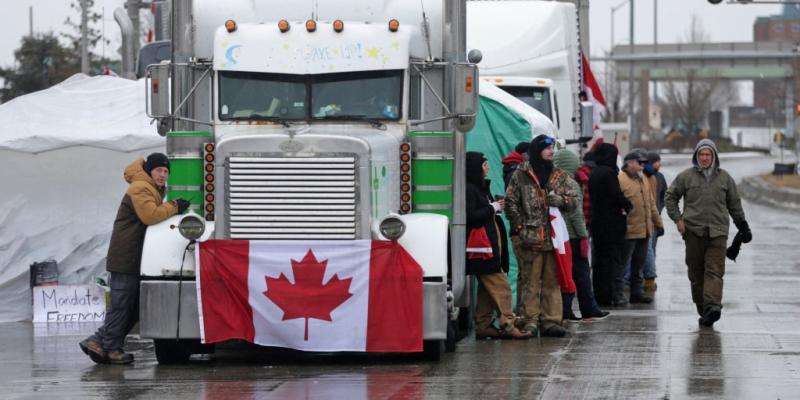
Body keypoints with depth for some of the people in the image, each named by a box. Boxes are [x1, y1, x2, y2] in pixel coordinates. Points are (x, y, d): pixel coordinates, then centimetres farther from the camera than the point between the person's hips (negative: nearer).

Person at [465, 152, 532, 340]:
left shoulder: (481, 188, 20)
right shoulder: (469, 190, -12)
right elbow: (470, 217, -20)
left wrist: (496, 207, 9)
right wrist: (492, 208, -13)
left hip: (491, 245, 11)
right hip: (481, 246, -11)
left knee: (487, 288, 10)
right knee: (500, 286, -13)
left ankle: (483, 326, 13)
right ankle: (507, 325, -14)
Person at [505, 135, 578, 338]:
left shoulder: (559, 176, 14)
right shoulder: (520, 176, 0)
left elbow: (573, 201, 13)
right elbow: (510, 203, -1)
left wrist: (560, 199, -9)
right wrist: (521, 227, -8)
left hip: (553, 236, 4)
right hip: (529, 238, -4)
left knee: (552, 281, 6)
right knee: (529, 280, -4)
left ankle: (551, 321, 10)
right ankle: (529, 320, -1)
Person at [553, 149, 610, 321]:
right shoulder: (572, 185, -13)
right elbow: (576, 214, -15)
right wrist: (583, 235, -8)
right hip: (573, 236, -5)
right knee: (581, 273, 4)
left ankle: (564, 310, 5)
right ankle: (589, 310, 10)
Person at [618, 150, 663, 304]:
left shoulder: (642, 180, 16)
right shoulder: (620, 180, -12)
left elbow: (651, 203, 23)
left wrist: (657, 221, 22)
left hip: (644, 230, 8)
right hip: (629, 232, -8)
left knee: (639, 264, 15)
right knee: (623, 263, -3)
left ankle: (637, 292, 23)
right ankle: (618, 293, 2)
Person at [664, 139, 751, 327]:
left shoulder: (724, 177, 11)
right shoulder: (686, 176, 5)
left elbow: (734, 204, 19)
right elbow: (670, 197, 12)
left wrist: (742, 225, 19)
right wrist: (677, 218, 1)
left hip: (717, 232, 0)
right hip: (693, 231, 0)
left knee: (715, 271, -13)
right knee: (696, 272, 3)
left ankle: (712, 305, -24)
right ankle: (702, 306, 12)